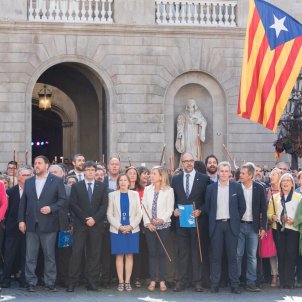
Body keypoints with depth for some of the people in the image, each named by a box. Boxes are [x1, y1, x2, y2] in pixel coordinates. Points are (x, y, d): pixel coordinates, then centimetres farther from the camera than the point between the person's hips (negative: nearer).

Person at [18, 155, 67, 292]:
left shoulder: (56, 181, 2)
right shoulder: (28, 182, 13)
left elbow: (62, 199, -1)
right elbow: (23, 202, 11)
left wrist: (51, 208, -16)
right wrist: (21, 220, 3)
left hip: (48, 224, -3)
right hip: (31, 224, 3)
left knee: (49, 255, 3)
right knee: (30, 256, 3)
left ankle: (50, 283, 10)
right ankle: (31, 283, 9)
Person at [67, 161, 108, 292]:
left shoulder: (102, 187, 10)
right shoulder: (76, 186, 7)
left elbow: (104, 205, 4)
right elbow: (73, 205, 0)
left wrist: (94, 219, -9)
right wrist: (85, 219, -9)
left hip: (96, 225, 1)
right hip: (80, 225, -1)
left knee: (94, 254, 1)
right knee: (76, 253, -5)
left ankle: (92, 282, 4)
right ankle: (72, 282, -3)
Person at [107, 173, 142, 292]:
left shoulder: (135, 194, 8)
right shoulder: (112, 195, 5)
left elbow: (139, 213, 4)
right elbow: (109, 214, 1)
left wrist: (131, 226, -9)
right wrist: (119, 226, -10)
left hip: (132, 229, 1)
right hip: (117, 230, -1)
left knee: (129, 255, 0)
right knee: (119, 255, -1)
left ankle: (127, 281, 3)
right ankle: (121, 282, 3)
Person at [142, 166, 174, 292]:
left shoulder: (168, 190, 0)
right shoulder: (147, 189, 9)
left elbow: (170, 209, -3)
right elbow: (144, 207, 6)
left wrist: (162, 220, -17)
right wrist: (148, 222, -5)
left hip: (163, 225, -2)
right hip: (149, 226, 3)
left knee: (162, 253, 0)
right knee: (152, 253, 3)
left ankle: (162, 281, 5)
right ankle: (152, 280, 7)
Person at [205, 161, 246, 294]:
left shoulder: (236, 187, 4)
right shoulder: (211, 188, 6)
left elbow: (242, 207, 8)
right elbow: (207, 207, 10)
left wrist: (236, 220, 5)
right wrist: (212, 220, 5)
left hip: (231, 225, 0)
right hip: (216, 225, 1)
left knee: (232, 256, 1)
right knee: (216, 256, 2)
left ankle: (234, 285, 4)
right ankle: (214, 284, 6)